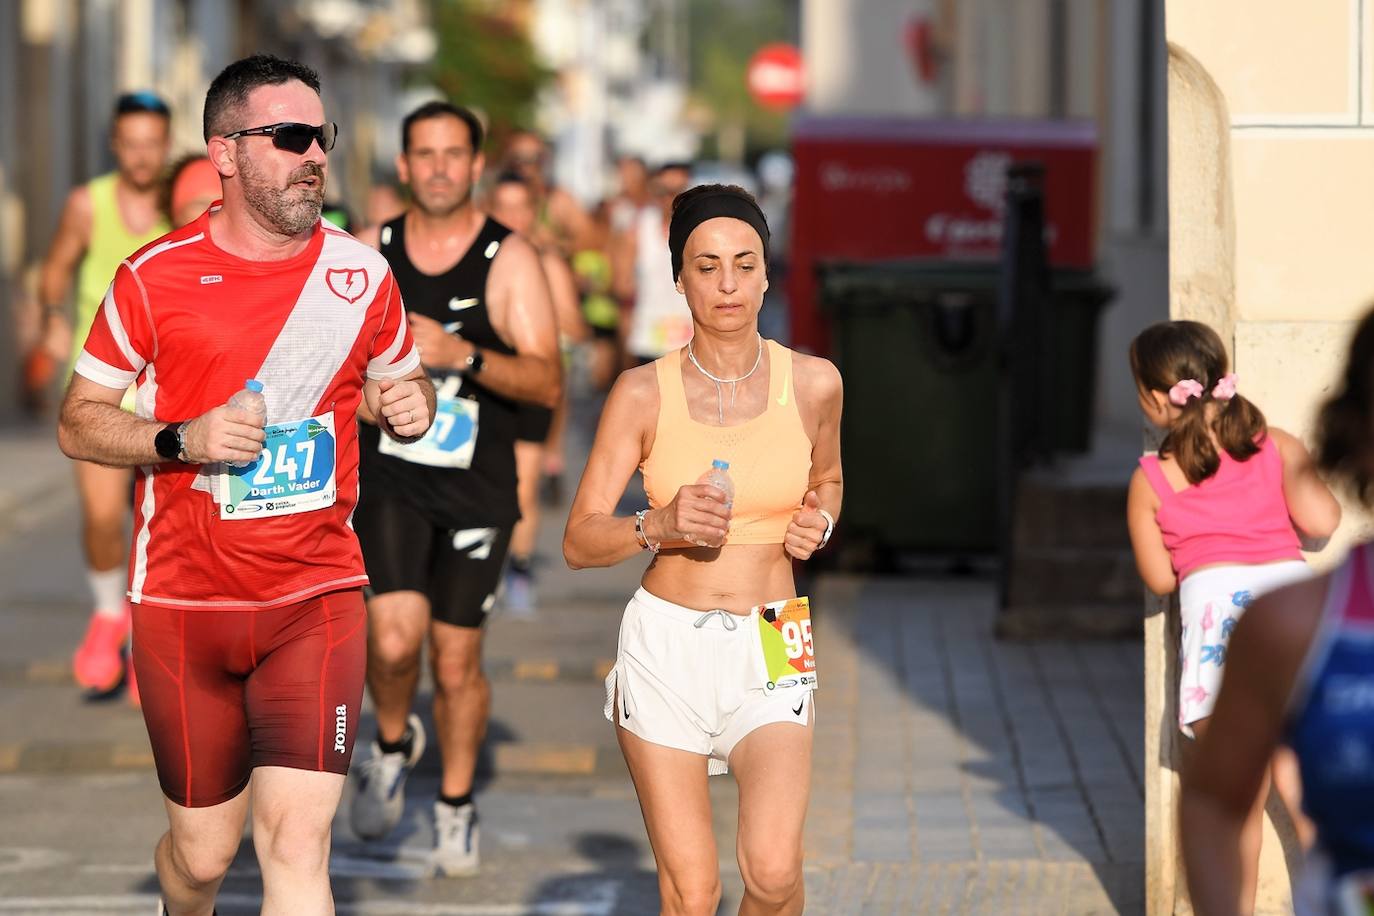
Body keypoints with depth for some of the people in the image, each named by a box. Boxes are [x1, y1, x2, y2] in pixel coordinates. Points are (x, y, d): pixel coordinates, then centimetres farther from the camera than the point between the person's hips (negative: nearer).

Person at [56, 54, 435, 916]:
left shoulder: (362, 274, 2)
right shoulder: (156, 277, -4)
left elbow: (401, 379, 18)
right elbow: (79, 423, 1)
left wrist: (411, 402, -7)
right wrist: (182, 440, -17)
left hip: (316, 600, 0)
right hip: (185, 603, 0)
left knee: (297, 842, -14)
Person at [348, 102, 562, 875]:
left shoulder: (509, 260, -6)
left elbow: (548, 383, -14)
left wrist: (462, 355, -27)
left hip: (478, 486, -1)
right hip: (387, 475, 1)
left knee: (457, 663, 6)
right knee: (395, 637, -19)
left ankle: (457, 804, 29)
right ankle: (393, 742, 13)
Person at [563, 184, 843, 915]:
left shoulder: (813, 384, 0)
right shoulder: (644, 394, -4)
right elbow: (579, 541, -4)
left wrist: (818, 520, -1)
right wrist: (659, 525, -23)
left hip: (769, 649, 0)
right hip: (666, 642, 0)